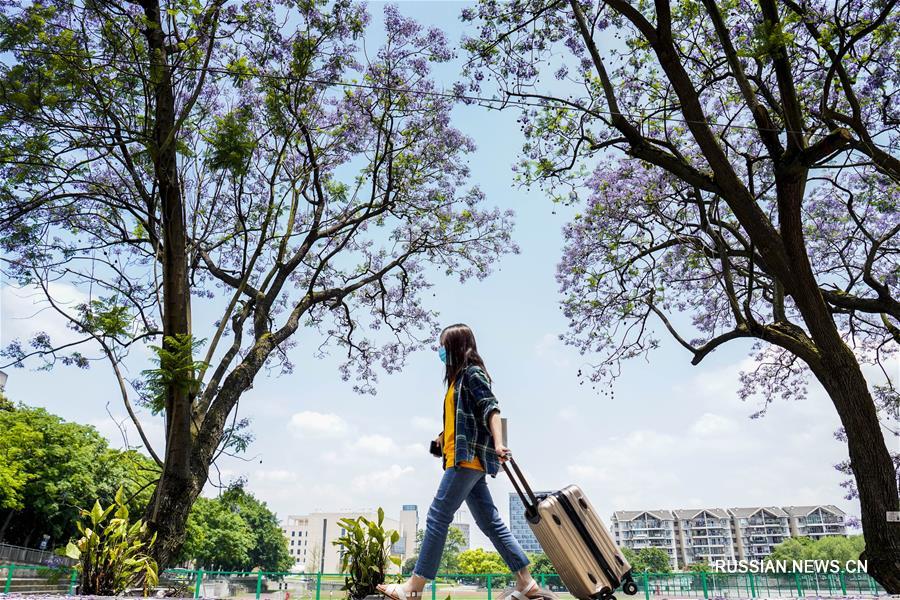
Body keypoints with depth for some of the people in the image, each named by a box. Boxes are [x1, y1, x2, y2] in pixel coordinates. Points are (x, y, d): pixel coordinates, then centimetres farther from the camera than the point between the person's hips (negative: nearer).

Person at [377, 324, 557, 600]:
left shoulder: (472, 372, -5)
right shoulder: (459, 378, 23)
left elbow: (491, 408, -17)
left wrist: (498, 443, -29)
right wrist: (444, 437, 15)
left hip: (468, 457, -10)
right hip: (466, 459, 10)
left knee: (437, 518, -8)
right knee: (490, 523, 8)